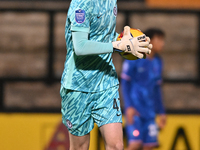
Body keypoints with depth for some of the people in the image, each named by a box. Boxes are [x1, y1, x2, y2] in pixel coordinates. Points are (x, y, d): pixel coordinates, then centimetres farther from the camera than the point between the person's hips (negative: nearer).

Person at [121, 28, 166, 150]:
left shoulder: (157, 61, 13)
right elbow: (125, 82, -7)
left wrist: (161, 112, 19)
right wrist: (129, 106, -16)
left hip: (149, 110, 6)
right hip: (134, 108, -6)